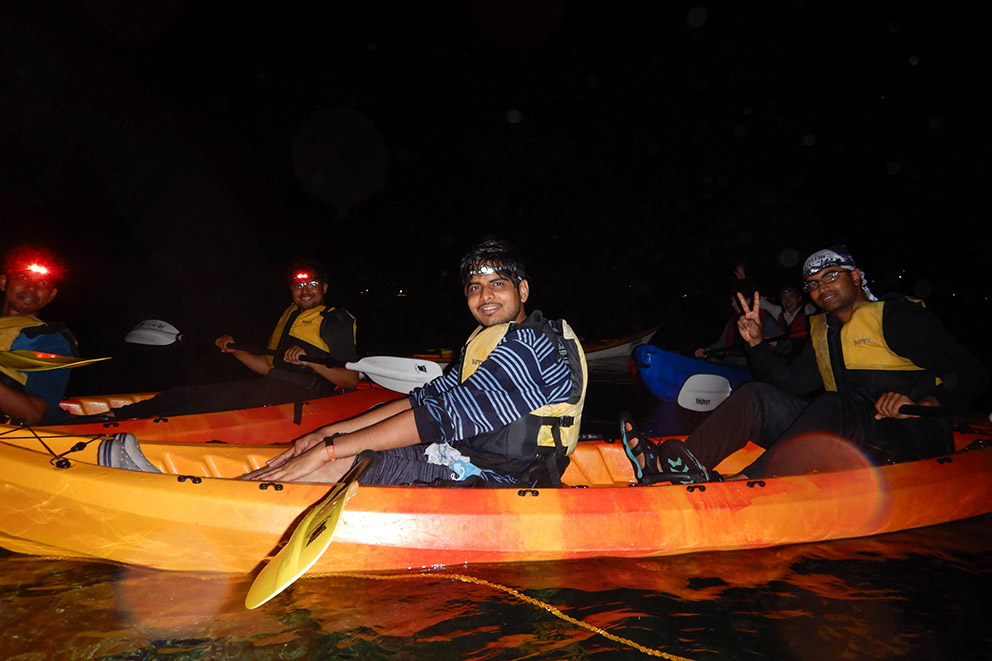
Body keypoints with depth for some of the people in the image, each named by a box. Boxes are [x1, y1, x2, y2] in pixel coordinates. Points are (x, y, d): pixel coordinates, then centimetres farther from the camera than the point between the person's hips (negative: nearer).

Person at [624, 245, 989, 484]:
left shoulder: (898, 316, 0)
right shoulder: (822, 332, 20)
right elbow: (791, 384, 12)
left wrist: (922, 401, -25)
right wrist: (757, 343, 1)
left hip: (912, 439, -5)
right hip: (845, 433, 6)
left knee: (833, 406, -35)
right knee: (755, 396, -12)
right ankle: (671, 464, -33)